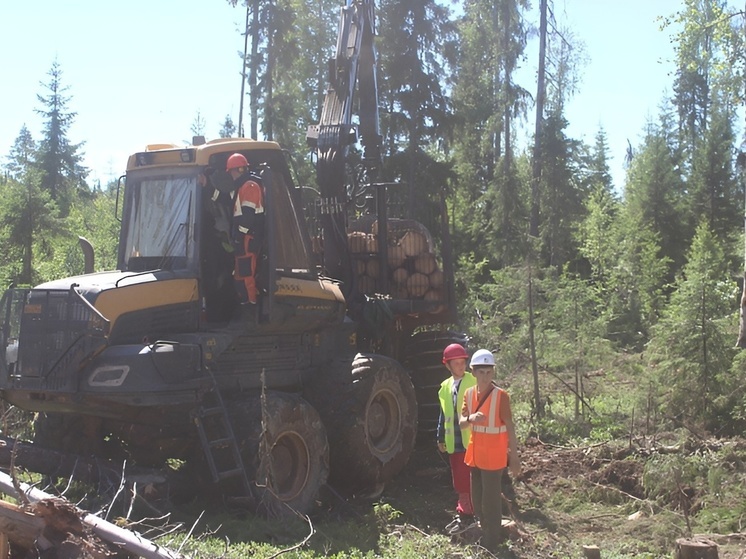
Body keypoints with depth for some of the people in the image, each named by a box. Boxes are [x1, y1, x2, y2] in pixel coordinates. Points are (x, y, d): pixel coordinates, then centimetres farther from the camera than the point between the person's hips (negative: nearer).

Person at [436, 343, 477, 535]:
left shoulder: (474, 382, -7)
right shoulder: (445, 387, 12)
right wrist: (441, 438, 16)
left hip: (470, 440, -7)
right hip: (453, 442, 7)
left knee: (465, 480, -6)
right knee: (458, 481, 12)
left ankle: (465, 515, 1)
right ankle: (464, 514, 22)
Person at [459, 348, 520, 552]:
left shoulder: (501, 396, -15)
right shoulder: (469, 393, 2)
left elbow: (510, 427, -12)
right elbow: (461, 423, -1)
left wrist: (514, 456, -11)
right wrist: (470, 418, -25)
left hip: (493, 456, -6)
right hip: (474, 454, 6)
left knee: (491, 502, 0)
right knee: (477, 501, 17)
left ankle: (491, 545, 10)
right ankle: (485, 537, 34)